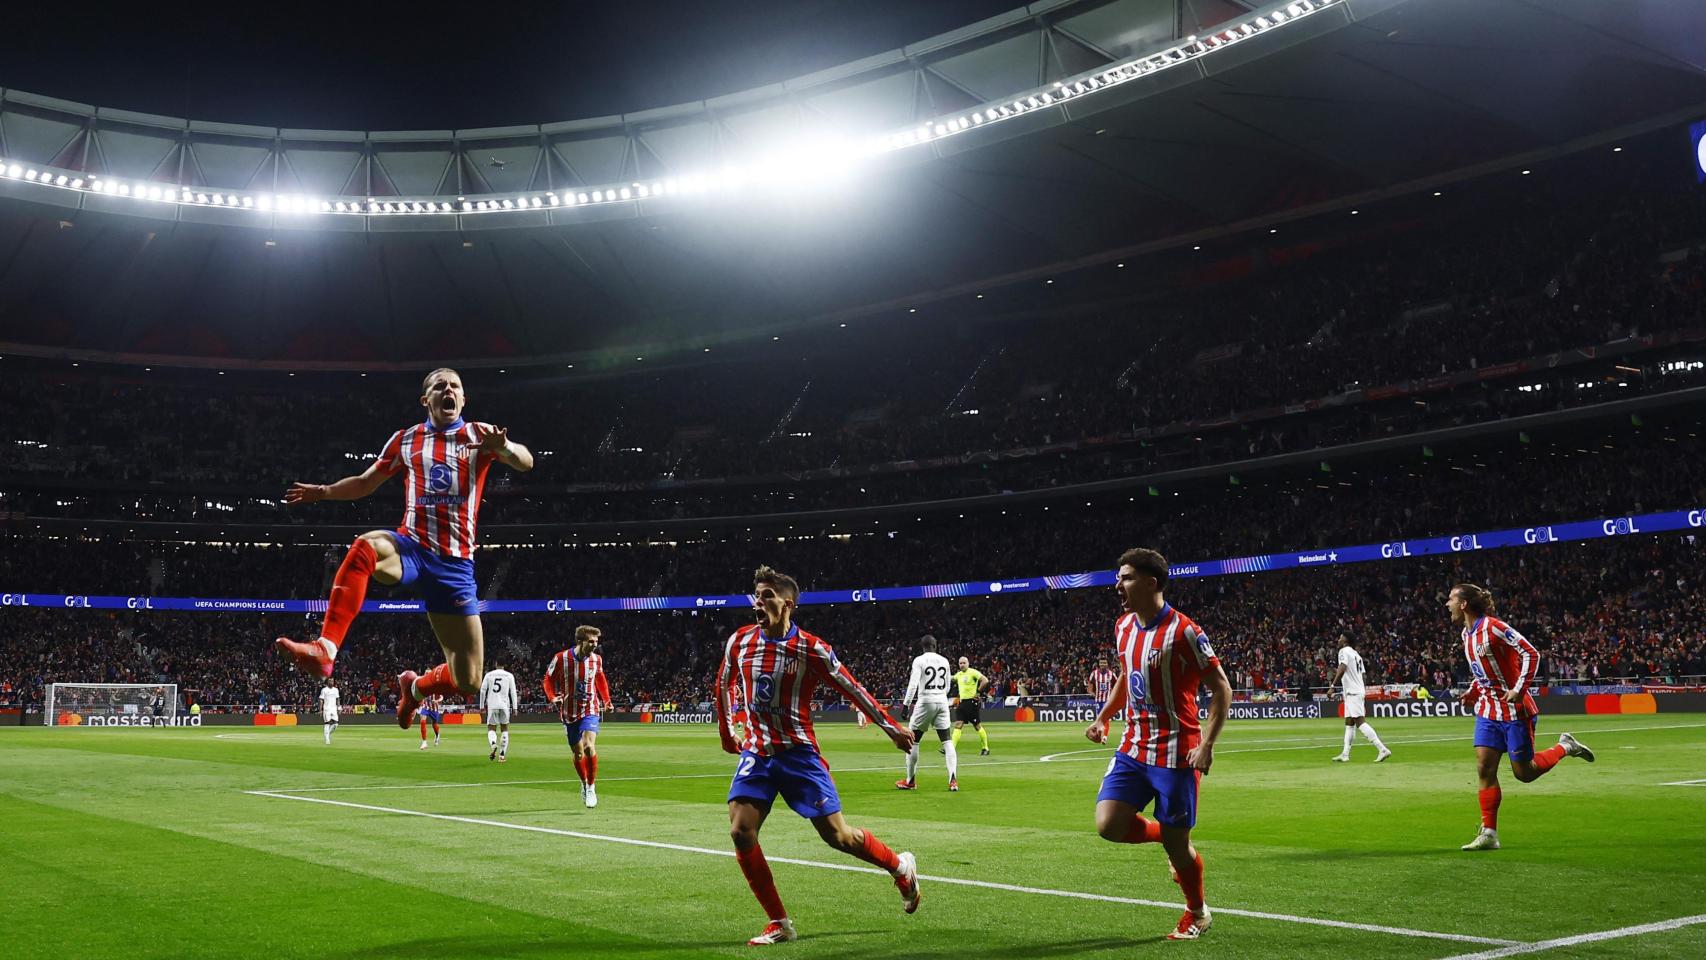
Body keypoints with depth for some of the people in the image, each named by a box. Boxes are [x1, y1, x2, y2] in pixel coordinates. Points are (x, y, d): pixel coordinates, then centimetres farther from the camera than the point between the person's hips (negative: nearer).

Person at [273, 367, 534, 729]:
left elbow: (525, 462, -15)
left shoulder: (479, 436, 3)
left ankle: (415, 686, 33)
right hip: (411, 546, 1)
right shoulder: (405, 440, 10)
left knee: (468, 682, -2)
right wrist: (323, 491, 5)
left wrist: (502, 446, -37)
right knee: (365, 547, -38)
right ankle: (324, 650, -41)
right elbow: (364, 483, 22)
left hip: (456, 563, 0)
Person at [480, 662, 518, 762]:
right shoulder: (509, 676, 5)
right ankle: (502, 755, 5)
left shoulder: (489, 675, 6)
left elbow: (483, 690, 4)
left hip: (492, 706, 0)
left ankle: (493, 745, -24)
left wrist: (482, 705, 10)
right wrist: (515, 707, 5)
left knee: (491, 729, 8)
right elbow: (513, 692, 3)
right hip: (504, 705, 0)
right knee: (504, 729, 11)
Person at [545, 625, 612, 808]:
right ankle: (584, 784, 37)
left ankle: (591, 787, -6)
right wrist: (553, 697, -17)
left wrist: (606, 700, 4)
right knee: (578, 754, 9)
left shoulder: (596, 659, -4)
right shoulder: (561, 658, -12)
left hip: (590, 711, 0)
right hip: (569, 712, 0)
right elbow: (549, 679, 1)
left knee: (589, 747, -22)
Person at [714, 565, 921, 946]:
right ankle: (779, 924, 1)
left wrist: (891, 727, 1)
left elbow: (852, 689, -3)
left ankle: (901, 867, 26)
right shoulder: (739, 641, 0)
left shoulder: (810, 648, -11)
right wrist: (726, 733, 24)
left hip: (798, 753, -4)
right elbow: (724, 685, 18)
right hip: (755, 753, 4)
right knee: (740, 833, -12)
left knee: (837, 835, -3)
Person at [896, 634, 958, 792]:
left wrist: (905, 705, -11)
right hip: (942, 701, 4)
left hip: (925, 702, -4)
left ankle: (910, 781, 14)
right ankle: (953, 780, -13)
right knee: (947, 740, 1)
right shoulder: (944, 661, 11)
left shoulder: (919, 660, -4)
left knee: (912, 740, 9)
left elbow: (913, 684, -13)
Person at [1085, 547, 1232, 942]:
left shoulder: (1183, 632, -16)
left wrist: (1207, 745, -21)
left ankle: (1197, 913, 28)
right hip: (1134, 747, 6)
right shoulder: (1123, 626, 6)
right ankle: (1168, 838, 22)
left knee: (1176, 841, 1)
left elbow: (1221, 688, -13)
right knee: (1109, 825, -8)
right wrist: (1103, 717, 13)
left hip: (1176, 753, -6)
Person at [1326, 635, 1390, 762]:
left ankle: (1382, 749, -23)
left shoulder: (1344, 651, -8)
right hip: (1359, 690, 10)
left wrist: (1332, 686, -29)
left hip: (1353, 693, -10)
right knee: (1349, 723, 13)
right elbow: (1362, 674, 20)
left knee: (1360, 721, -16)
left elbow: (1342, 669, -24)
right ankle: (1345, 755, 14)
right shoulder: (1356, 654, 20)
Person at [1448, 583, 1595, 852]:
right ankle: (1489, 834, -2)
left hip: (1515, 710, -7)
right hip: (1488, 711, 7)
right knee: (1484, 769, -4)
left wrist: (1518, 690, -23)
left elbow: (1531, 654, -18)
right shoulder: (1467, 634, 9)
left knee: (1524, 773, 2)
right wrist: (1473, 691, 7)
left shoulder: (1493, 627, -17)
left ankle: (1564, 747, 26)